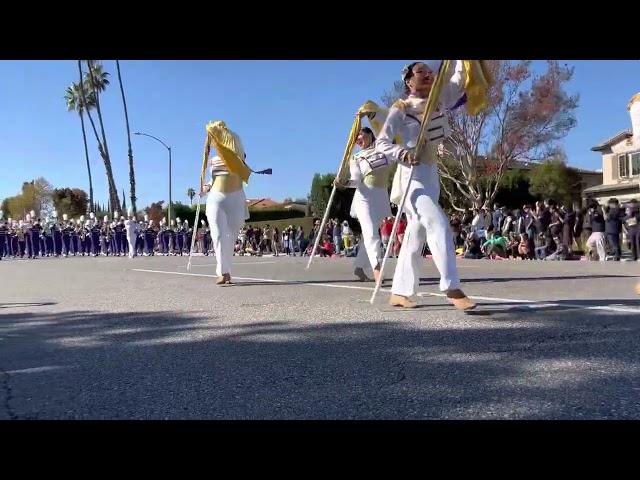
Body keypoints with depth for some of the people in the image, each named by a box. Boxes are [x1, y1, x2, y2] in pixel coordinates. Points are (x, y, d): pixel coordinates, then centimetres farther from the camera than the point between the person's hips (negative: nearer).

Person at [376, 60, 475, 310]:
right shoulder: (400, 109, -3)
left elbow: (457, 80, 7)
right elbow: (381, 143, -10)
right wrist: (401, 153, -28)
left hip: (432, 175, 7)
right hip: (412, 175, -7)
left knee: (416, 236, 7)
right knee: (439, 225, -22)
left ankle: (399, 292, 14)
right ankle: (452, 288, -22)